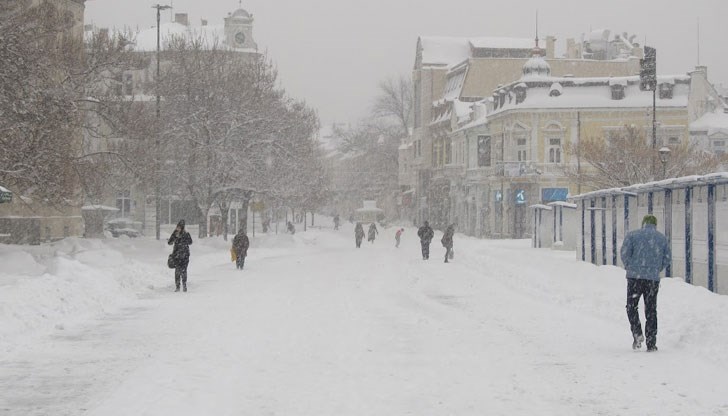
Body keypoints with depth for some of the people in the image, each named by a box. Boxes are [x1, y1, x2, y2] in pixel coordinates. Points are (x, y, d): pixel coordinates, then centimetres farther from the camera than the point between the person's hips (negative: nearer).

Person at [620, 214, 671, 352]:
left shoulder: (632, 235, 3)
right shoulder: (662, 238, 10)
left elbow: (624, 253, -6)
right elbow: (667, 258, 6)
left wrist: (629, 268, 9)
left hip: (635, 277, -2)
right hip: (653, 279, 2)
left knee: (632, 306, 11)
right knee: (651, 311, 8)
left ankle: (637, 333, -9)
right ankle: (651, 343, 5)